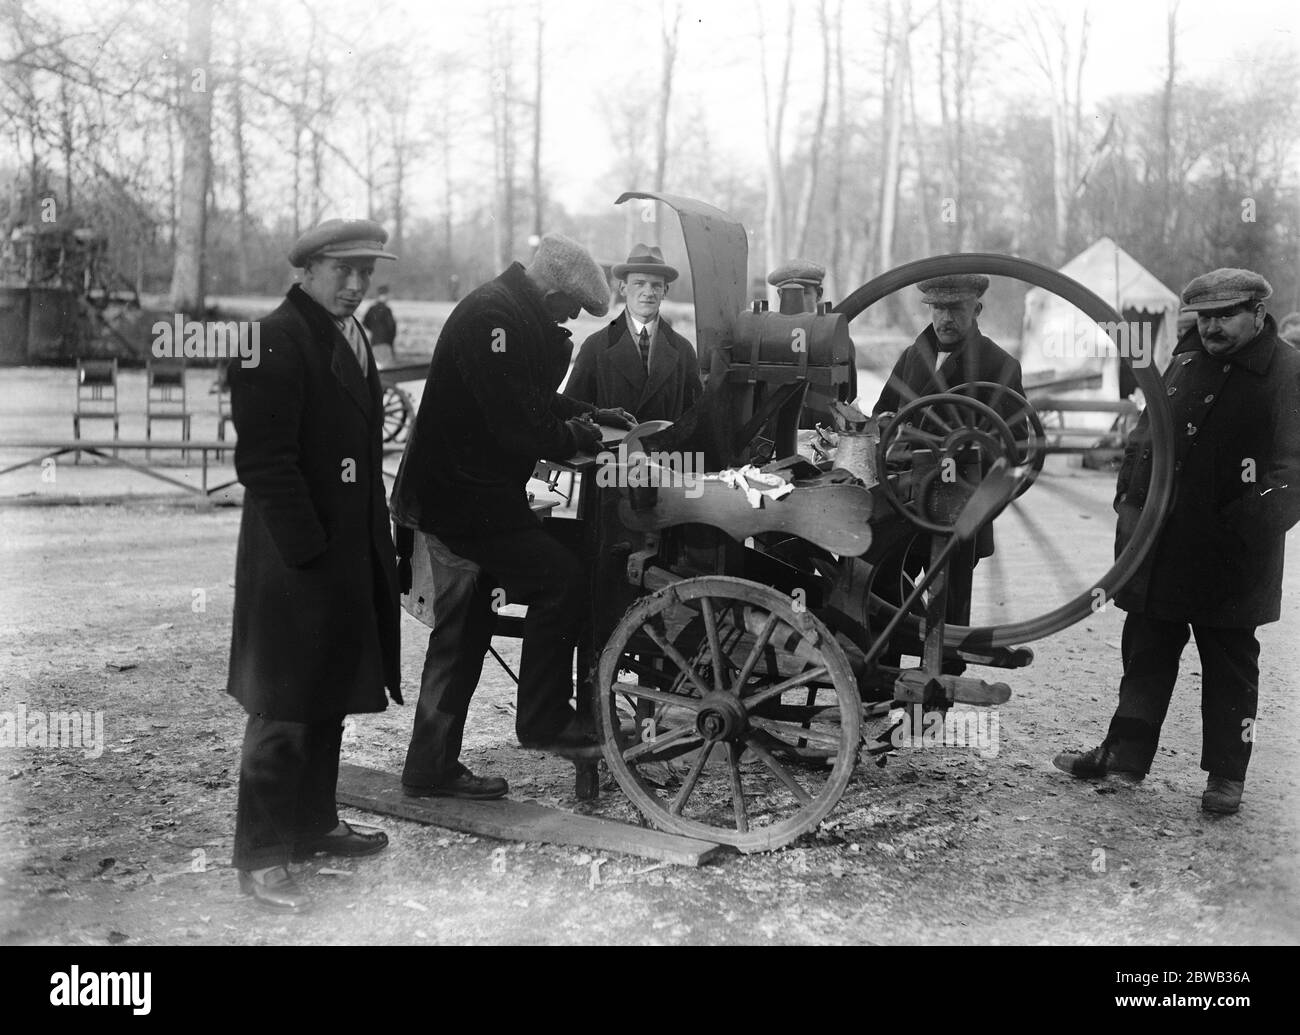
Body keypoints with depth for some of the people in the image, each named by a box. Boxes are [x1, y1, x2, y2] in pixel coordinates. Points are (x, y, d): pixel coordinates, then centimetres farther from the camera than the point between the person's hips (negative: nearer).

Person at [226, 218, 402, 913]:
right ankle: (260, 857, 8)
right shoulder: (277, 340, -14)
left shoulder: (349, 336, 14)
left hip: (349, 552, 9)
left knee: (330, 699, 17)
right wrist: (307, 548, -21)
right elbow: (265, 460, -20)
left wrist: (375, 537, 12)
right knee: (284, 709, -2)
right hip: (296, 561, -9)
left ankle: (313, 825, 30)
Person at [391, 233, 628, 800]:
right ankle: (543, 719, 2)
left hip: (454, 492, 11)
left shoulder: (513, 314, 13)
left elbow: (531, 396, 25)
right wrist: (575, 438, -10)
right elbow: (514, 424, -24)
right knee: (561, 579, -10)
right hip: (467, 494, -11)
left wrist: (585, 413, 12)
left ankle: (432, 767, 21)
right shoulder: (492, 317, -19)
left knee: (461, 631, 14)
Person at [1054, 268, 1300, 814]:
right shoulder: (1185, 362, 9)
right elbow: (1146, 434, 15)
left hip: (1231, 556, -5)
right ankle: (1124, 754, 23)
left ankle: (1226, 774, 18)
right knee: (1146, 649, 12)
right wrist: (1130, 500, 5)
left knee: (1230, 662, 7)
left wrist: (1252, 529, -20)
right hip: (1162, 545, 5)